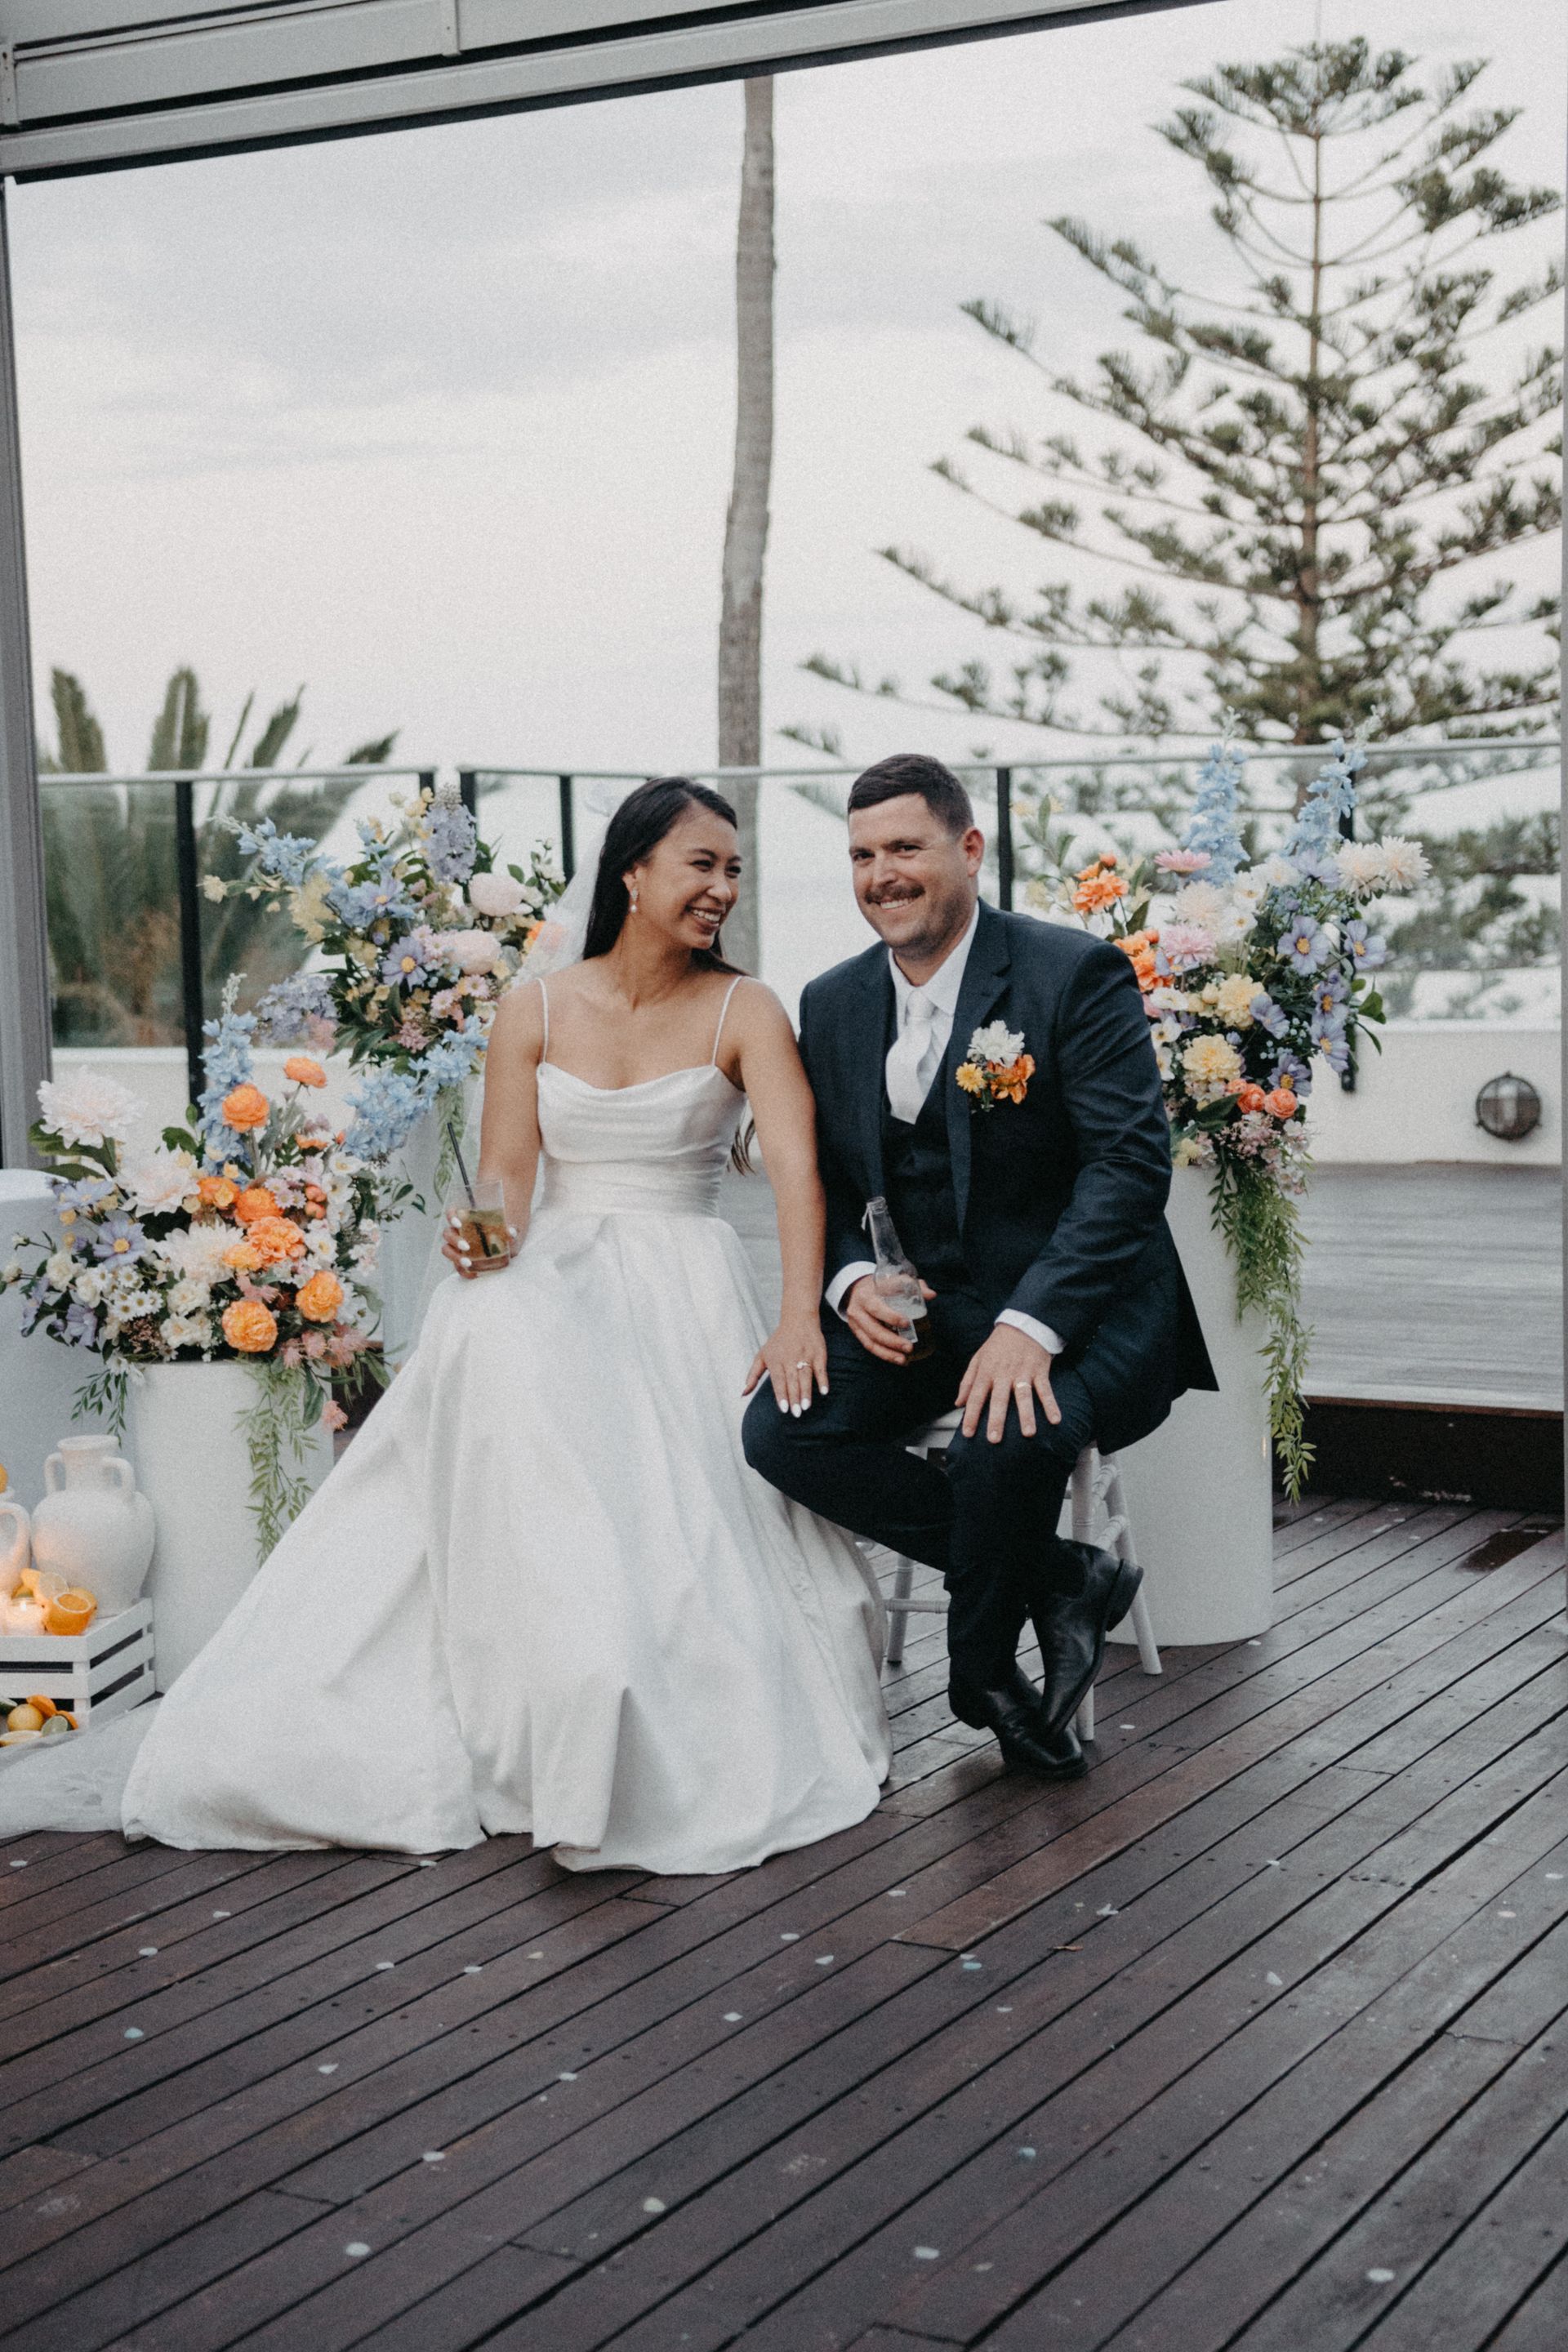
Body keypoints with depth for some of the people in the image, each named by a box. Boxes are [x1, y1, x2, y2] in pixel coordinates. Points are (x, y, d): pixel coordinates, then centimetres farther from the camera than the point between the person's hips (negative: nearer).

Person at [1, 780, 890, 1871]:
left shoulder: (743, 1011, 1)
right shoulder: (536, 1011, 8)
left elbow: (798, 1164, -13)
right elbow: (504, 1179, 3)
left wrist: (802, 1317, -29)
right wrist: (486, 1239, -23)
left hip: (685, 1290, 0)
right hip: (553, 1279, 1)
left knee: (667, 1510, -30)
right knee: (494, 1337, -35)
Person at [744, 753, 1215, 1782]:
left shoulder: (1078, 974, -10)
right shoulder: (833, 1003, 8)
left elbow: (1132, 1160, -18)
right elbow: (823, 1179, 13)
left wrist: (1031, 1323, -30)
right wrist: (852, 1282, -11)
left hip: (1072, 1302, -6)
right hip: (917, 1308, 6)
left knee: (1003, 1438, -36)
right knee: (780, 1431, -19)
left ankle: (985, 1668, -3)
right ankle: (1059, 1581, -8)